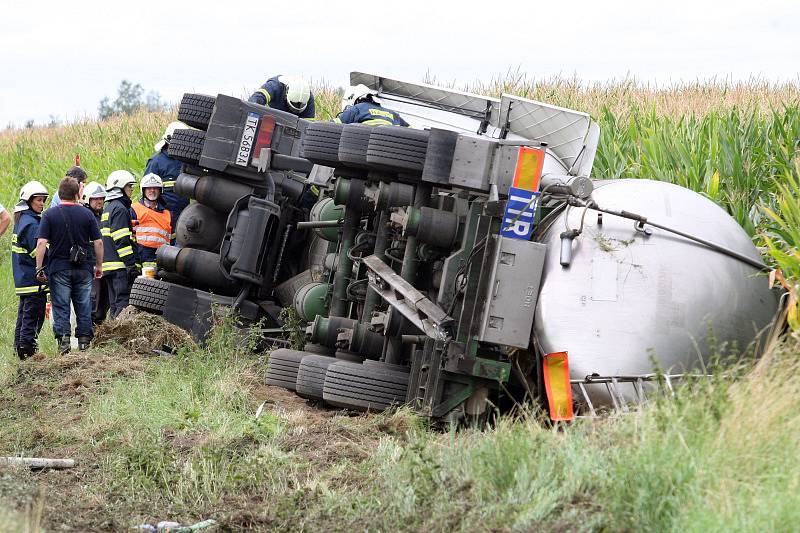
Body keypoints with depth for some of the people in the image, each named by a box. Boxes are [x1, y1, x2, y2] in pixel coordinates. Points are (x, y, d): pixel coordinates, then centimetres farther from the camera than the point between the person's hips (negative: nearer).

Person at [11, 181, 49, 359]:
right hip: (34, 278, -10)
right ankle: (27, 348, -6)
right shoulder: (31, 223, -16)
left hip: (23, 277, 10)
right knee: (34, 314, -5)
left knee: (24, 313, 16)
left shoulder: (21, 220, 14)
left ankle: (19, 348, 21)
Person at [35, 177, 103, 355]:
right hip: (83, 268, 1)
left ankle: (63, 340, -6)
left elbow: (41, 242, -10)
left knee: (61, 307, 2)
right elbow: (98, 242, 0)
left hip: (59, 268, -1)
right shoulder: (86, 214, 1)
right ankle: (84, 343, 10)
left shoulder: (49, 215, -3)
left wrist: (39, 268, -6)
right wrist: (98, 266, 11)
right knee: (84, 307, 9)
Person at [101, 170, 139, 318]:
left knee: (115, 303, 10)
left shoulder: (107, 209, 22)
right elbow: (121, 240, -17)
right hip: (120, 266, -10)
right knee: (124, 301, -13)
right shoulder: (120, 209, -9)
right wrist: (131, 263, -19)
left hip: (108, 264, 10)